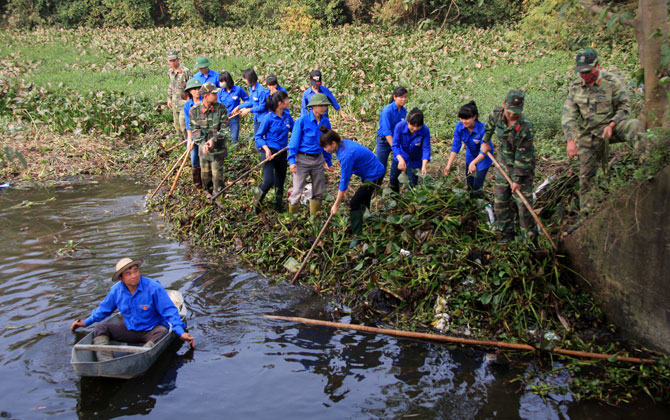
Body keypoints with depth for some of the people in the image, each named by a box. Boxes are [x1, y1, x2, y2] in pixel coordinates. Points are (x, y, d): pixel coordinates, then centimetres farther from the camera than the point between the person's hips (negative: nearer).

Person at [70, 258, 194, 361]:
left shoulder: (153, 288, -16)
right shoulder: (116, 290, -2)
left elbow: (169, 311, -15)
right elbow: (104, 309, 18)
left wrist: (181, 332, -24)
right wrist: (86, 322, 20)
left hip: (151, 330, -4)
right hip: (129, 330, 4)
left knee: (162, 331, -37)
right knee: (100, 328, -11)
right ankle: (106, 362, -34)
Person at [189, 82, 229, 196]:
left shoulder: (221, 108, -10)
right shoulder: (194, 111, -8)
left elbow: (224, 128, -10)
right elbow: (195, 129, -7)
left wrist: (214, 140, -24)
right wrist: (202, 143, -23)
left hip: (218, 147, -2)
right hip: (203, 148, 2)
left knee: (217, 174, 5)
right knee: (205, 173, 15)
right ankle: (207, 191, 39)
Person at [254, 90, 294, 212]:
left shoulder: (287, 116, 1)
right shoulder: (268, 118, -14)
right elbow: (258, 136, -8)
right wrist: (266, 149, -22)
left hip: (282, 153, 6)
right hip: (269, 152, -6)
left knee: (280, 181, 16)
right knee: (269, 181, -14)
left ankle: (278, 206, 33)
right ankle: (257, 204, 11)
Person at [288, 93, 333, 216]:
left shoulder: (325, 121, 4)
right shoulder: (302, 121, -12)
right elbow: (294, 141, -10)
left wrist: (328, 161, 17)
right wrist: (292, 161, -17)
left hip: (318, 159, 5)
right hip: (302, 159, -5)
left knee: (319, 191, 11)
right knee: (297, 191, -2)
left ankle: (314, 215, 26)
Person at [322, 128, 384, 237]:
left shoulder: (346, 155, -31)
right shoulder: (345, 143, -5)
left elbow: (344, 180, -26)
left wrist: (336, 205, -18)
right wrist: (345, 187, 8)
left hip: (374, 177, -10)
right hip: (377, 171, 10)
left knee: (354, 204, -9)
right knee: (363, 202, 25)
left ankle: (357, 235, -3)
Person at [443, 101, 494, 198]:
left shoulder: (482, 128, -35)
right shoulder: (459, 126, -23)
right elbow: (456, 146, -20)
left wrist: (473, 163, -49)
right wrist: (449, 165, -27)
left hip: (483, 157, -5)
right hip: (470, 155, 5)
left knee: (477, 187, -7)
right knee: (469, 183, 19)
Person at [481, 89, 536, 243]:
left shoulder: (526, 127, -27)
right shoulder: (496, 114, -12)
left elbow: (523, 156, -23)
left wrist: (518, 179, -21)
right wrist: (486, 141, 20)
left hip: (523, 167, -5)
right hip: (503, 165, 5)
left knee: (523, 203, -7)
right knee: (500, 201, 7)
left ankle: (531, 236, 7)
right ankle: (508, 234, 21)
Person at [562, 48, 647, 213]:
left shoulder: (613, 82, -8)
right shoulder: (575, 87, 1)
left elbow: (624, 108, -4)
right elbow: (568, 116, -1)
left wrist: (611, 125, -21)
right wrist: (570, 140, -12)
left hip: (613, 126, -2)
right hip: (589, 135, 2)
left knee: (634, 126, -35)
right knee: (586, 175, 3)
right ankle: (586, 213, 14)